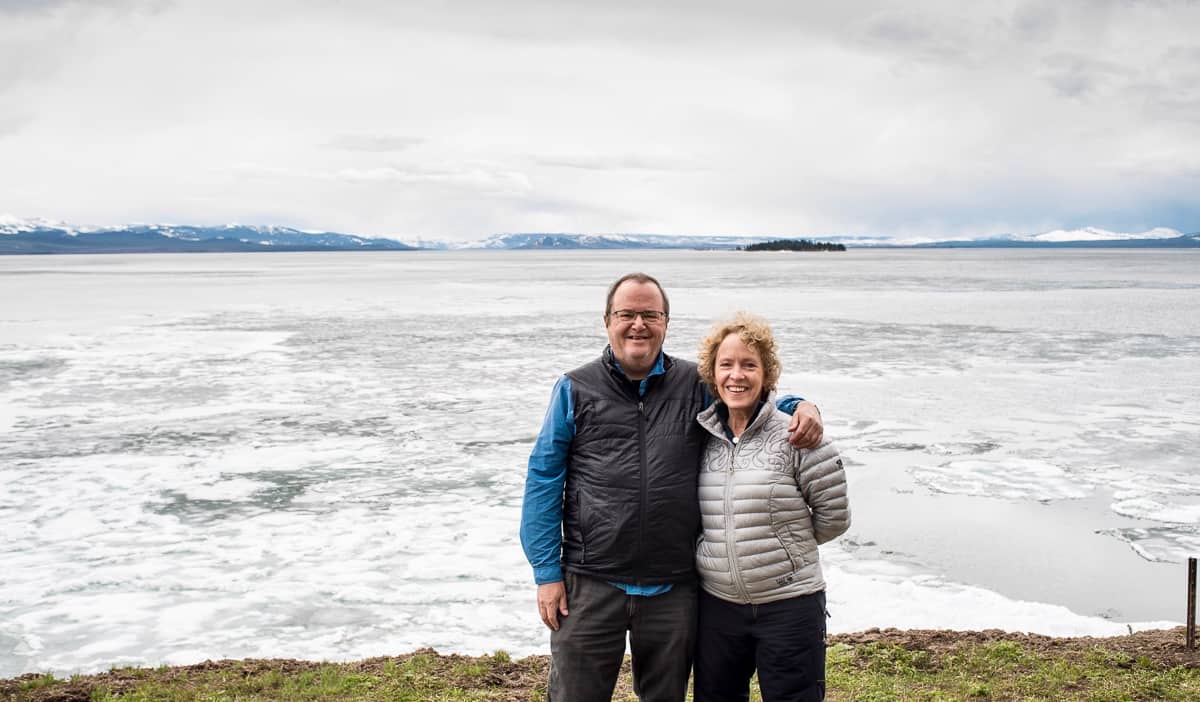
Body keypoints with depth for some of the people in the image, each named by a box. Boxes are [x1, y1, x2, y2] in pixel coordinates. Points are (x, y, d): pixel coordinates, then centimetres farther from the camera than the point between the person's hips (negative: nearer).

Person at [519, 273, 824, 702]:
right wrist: (547, 573, -4)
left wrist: (800, 406, -5)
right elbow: (544, 482, 1)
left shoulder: (696, 386, 6)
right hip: (590, 585, -2)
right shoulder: (575, 390, 2)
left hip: (673, 587, 2)